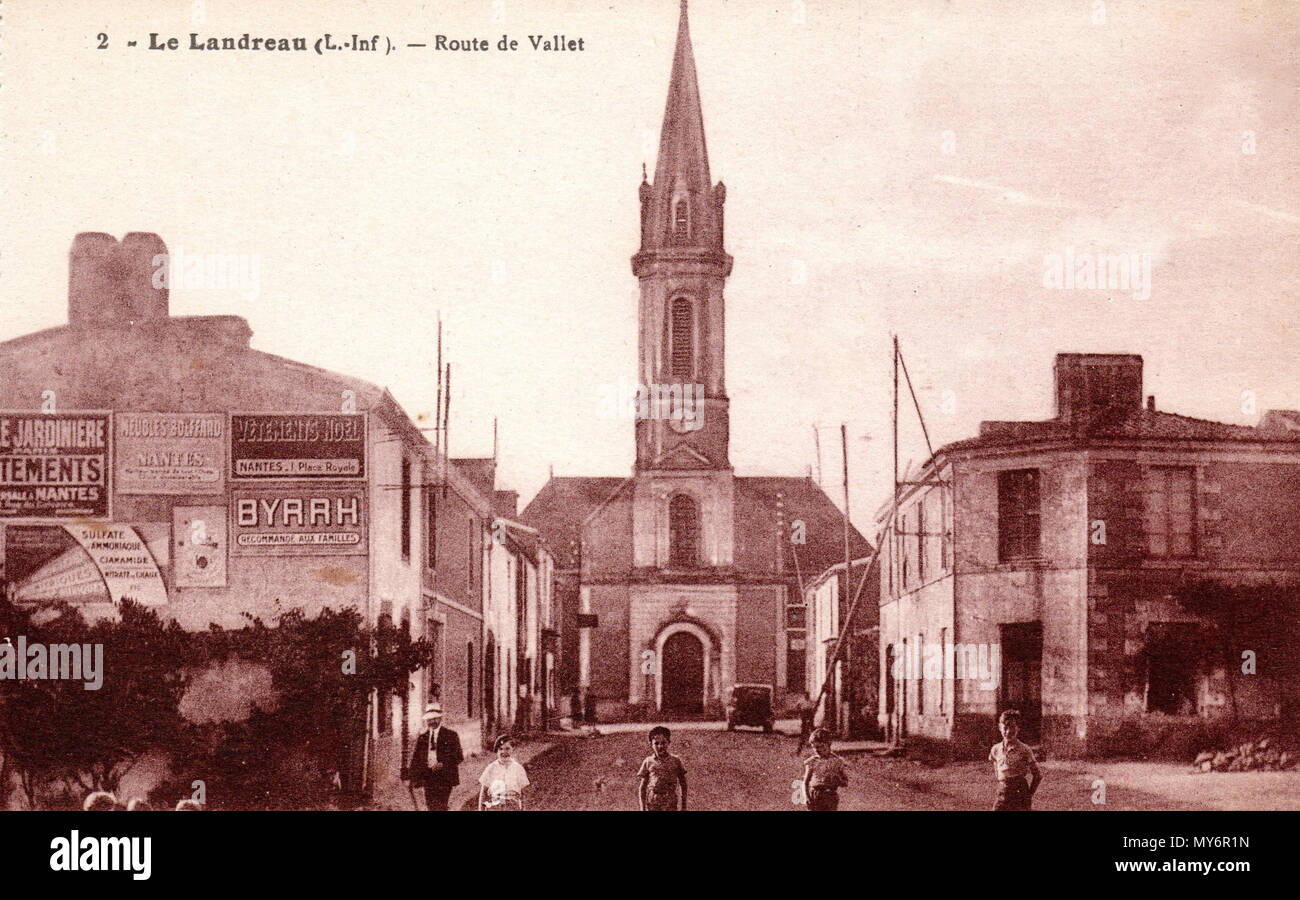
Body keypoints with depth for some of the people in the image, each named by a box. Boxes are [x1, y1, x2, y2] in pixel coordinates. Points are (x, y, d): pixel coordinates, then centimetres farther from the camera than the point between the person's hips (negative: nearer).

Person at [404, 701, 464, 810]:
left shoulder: (451, 735, 2)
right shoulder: (422, 736, 12)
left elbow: (458, 757, -2)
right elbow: (415, 757, 11)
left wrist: (442, 765, -16)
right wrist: (409, 776, 1)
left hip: (444, 778, -4)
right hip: (427, 777, 4)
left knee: (440, 806, -12)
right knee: (431, 807, 3)